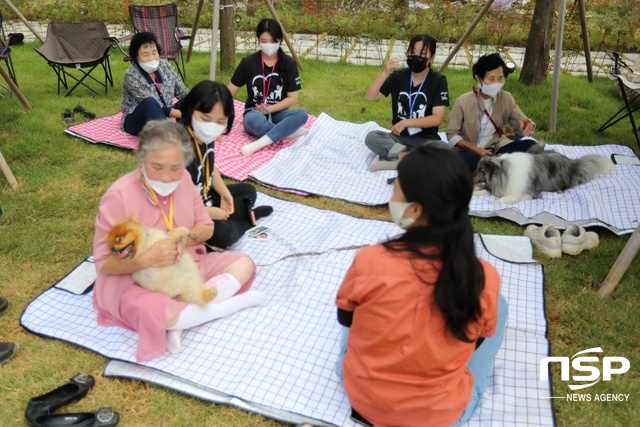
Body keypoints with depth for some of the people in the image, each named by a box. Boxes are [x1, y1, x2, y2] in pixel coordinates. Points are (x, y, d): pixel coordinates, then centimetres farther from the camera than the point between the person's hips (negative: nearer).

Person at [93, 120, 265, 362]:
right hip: (136, 279, -6)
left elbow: (206, 228, 4)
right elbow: (103, 263, -17)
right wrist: (145, 259, -35)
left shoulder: (183, 179, -5)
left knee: (244, 264, -4)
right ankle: (233, 303, -14)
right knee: (154, 312, -38)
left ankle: (180, 320, -17)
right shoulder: (118, 197, -22)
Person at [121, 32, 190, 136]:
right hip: (137, 121, -5)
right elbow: (151, 105, -26)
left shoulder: (165, 66, -1)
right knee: (149, 103, -37)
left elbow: (183, 92, -2)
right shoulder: (131, 75, -18)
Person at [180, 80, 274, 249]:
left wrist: (225, 194, -2)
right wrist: (209, 213, -19)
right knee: (224, 234, -30)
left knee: (248, 191, 20)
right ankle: (245, 220, 1)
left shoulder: (206, 137, -7)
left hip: (206, 197, 9)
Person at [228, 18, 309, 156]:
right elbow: (230, 92, 1)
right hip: (254, 113, -2)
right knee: (254, 120, -40)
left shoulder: (289, 64, -3)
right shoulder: (248, 62, -5)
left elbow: (293, 98, -4)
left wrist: (269, 109, -16)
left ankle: (259, 144, -38)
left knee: (302, 114, -33)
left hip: (278, 114, 2)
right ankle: (290, 131, -21)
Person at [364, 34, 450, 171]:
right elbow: (369, 97, -8)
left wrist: (406, 122, -17)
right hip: (399, 137, 2)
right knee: (371, 137, -25)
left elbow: (437, 118, -11)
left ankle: (395, 161, -28)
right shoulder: (398, 76, 0)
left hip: (425, 139, -2)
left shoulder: (438, 81, -6)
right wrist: (385, 73, -22)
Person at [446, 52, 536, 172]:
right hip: (470, 151, -3)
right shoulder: (463, 101, -10)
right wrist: (474, 149, -21)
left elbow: (520, 125, -1)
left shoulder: (506, 99, 0)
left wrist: (526, 124, -28)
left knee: (530, 145, -19)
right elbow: (451, 134, -7)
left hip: (495, 148, 3)